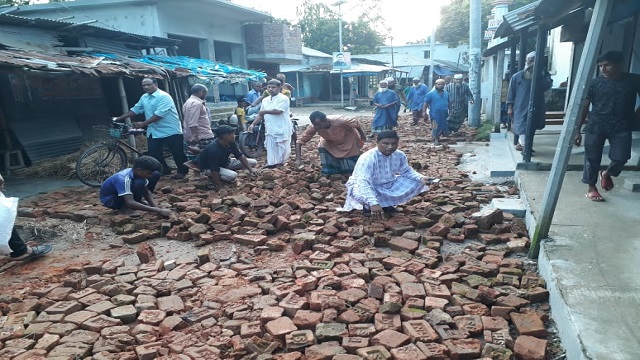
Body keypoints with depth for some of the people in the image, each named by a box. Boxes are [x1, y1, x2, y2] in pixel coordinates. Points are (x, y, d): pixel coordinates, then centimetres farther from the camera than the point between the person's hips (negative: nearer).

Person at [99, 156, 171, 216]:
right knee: (139, 183, -37)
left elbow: (147, 191, -7)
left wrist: (156, 207, -23)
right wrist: (158, 210, -48)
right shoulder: (123, 179, -38)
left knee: (156, 175, -6)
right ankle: (125, 208, -15)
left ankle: (138, 202, 4)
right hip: (110, 200, -7)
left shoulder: (136, 172, -16)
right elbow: (130, 203, -46)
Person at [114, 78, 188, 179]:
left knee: (177, 153, 1)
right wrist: (119, 118, 9)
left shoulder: (163, 96, -17)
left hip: (171, 131, -8)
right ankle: (164, 170, 24)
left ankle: (182, 171, 17)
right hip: (154, 131, 8)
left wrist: (143, 124, -25)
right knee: (154, 153, 8)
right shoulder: (144, 97, 9)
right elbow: (135, 110, 16)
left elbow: (159, 114, -25)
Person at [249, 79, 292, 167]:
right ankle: (272, 164, 17)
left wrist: (265, 111, -9)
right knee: (271, 149, 9)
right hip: (270, 129, 7)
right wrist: (253, 124, 8)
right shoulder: (265, 100, 15)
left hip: (282, 129, -7)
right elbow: (261, 114, 19)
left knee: (282, 149, -3)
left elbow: (278, 111, -21)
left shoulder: (283, 98, -8)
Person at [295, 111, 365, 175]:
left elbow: (356, 123, -24)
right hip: (331, 143, 3)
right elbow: (300, 141, -30)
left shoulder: (338, 120, -40)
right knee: (322, 147, -26)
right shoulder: (313, 127, -32)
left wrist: (362, 136, -9)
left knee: (352, 169, -3)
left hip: (348, 142, -3)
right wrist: (298, 159, -43)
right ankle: (328, 171, -4)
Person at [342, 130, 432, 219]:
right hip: (365, 186, -6)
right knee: (360, 193, -41)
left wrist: (420, 178, -14)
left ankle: (386, 204, 7)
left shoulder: (400, 155, -11)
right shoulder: (368, 158, -31)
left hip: (389, 186, 6)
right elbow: (363, 183, -41)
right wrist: (373, 203, -53)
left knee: (416, 183, -6)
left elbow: (407, 171, 7)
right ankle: (368, 206, -2)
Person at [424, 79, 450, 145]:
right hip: (435, 115, -5)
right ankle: (436, 139, 13)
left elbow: (448, 103, 19)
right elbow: (426, 103, -6)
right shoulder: (431, 94, -5)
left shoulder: (446, 93, 10)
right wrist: (425, 113, -11)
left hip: (444, 115, 5)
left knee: (445, 128, 8)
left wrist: (449, 112, 20)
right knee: (436, 128, -2)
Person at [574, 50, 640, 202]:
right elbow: (584, 106, -1)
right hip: (595, 127, 0)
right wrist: (578, 130, -3)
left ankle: (607, 173, 23)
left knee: (621, 157, -10)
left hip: (621, 128, 1)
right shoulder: (596, 82, -3)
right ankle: (591, 188, 21)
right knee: (592, 158, 3)